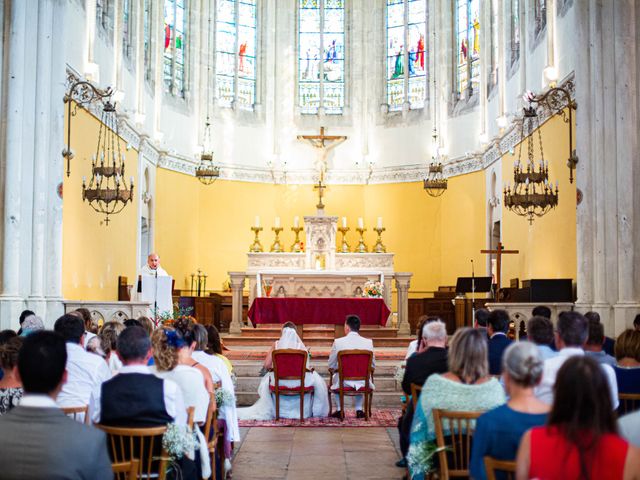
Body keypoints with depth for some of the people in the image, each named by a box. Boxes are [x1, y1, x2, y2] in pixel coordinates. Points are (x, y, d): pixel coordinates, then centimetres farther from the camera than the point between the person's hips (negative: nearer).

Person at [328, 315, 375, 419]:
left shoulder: (338, 342, -11)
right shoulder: (368, 342, -7)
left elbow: (331, 365, -2)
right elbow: (372, 366, 2)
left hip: (343, 382, -1)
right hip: (362, 383, 1)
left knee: (335, 377, 34)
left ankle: (339, 410, 31)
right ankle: (359, 410, 30)